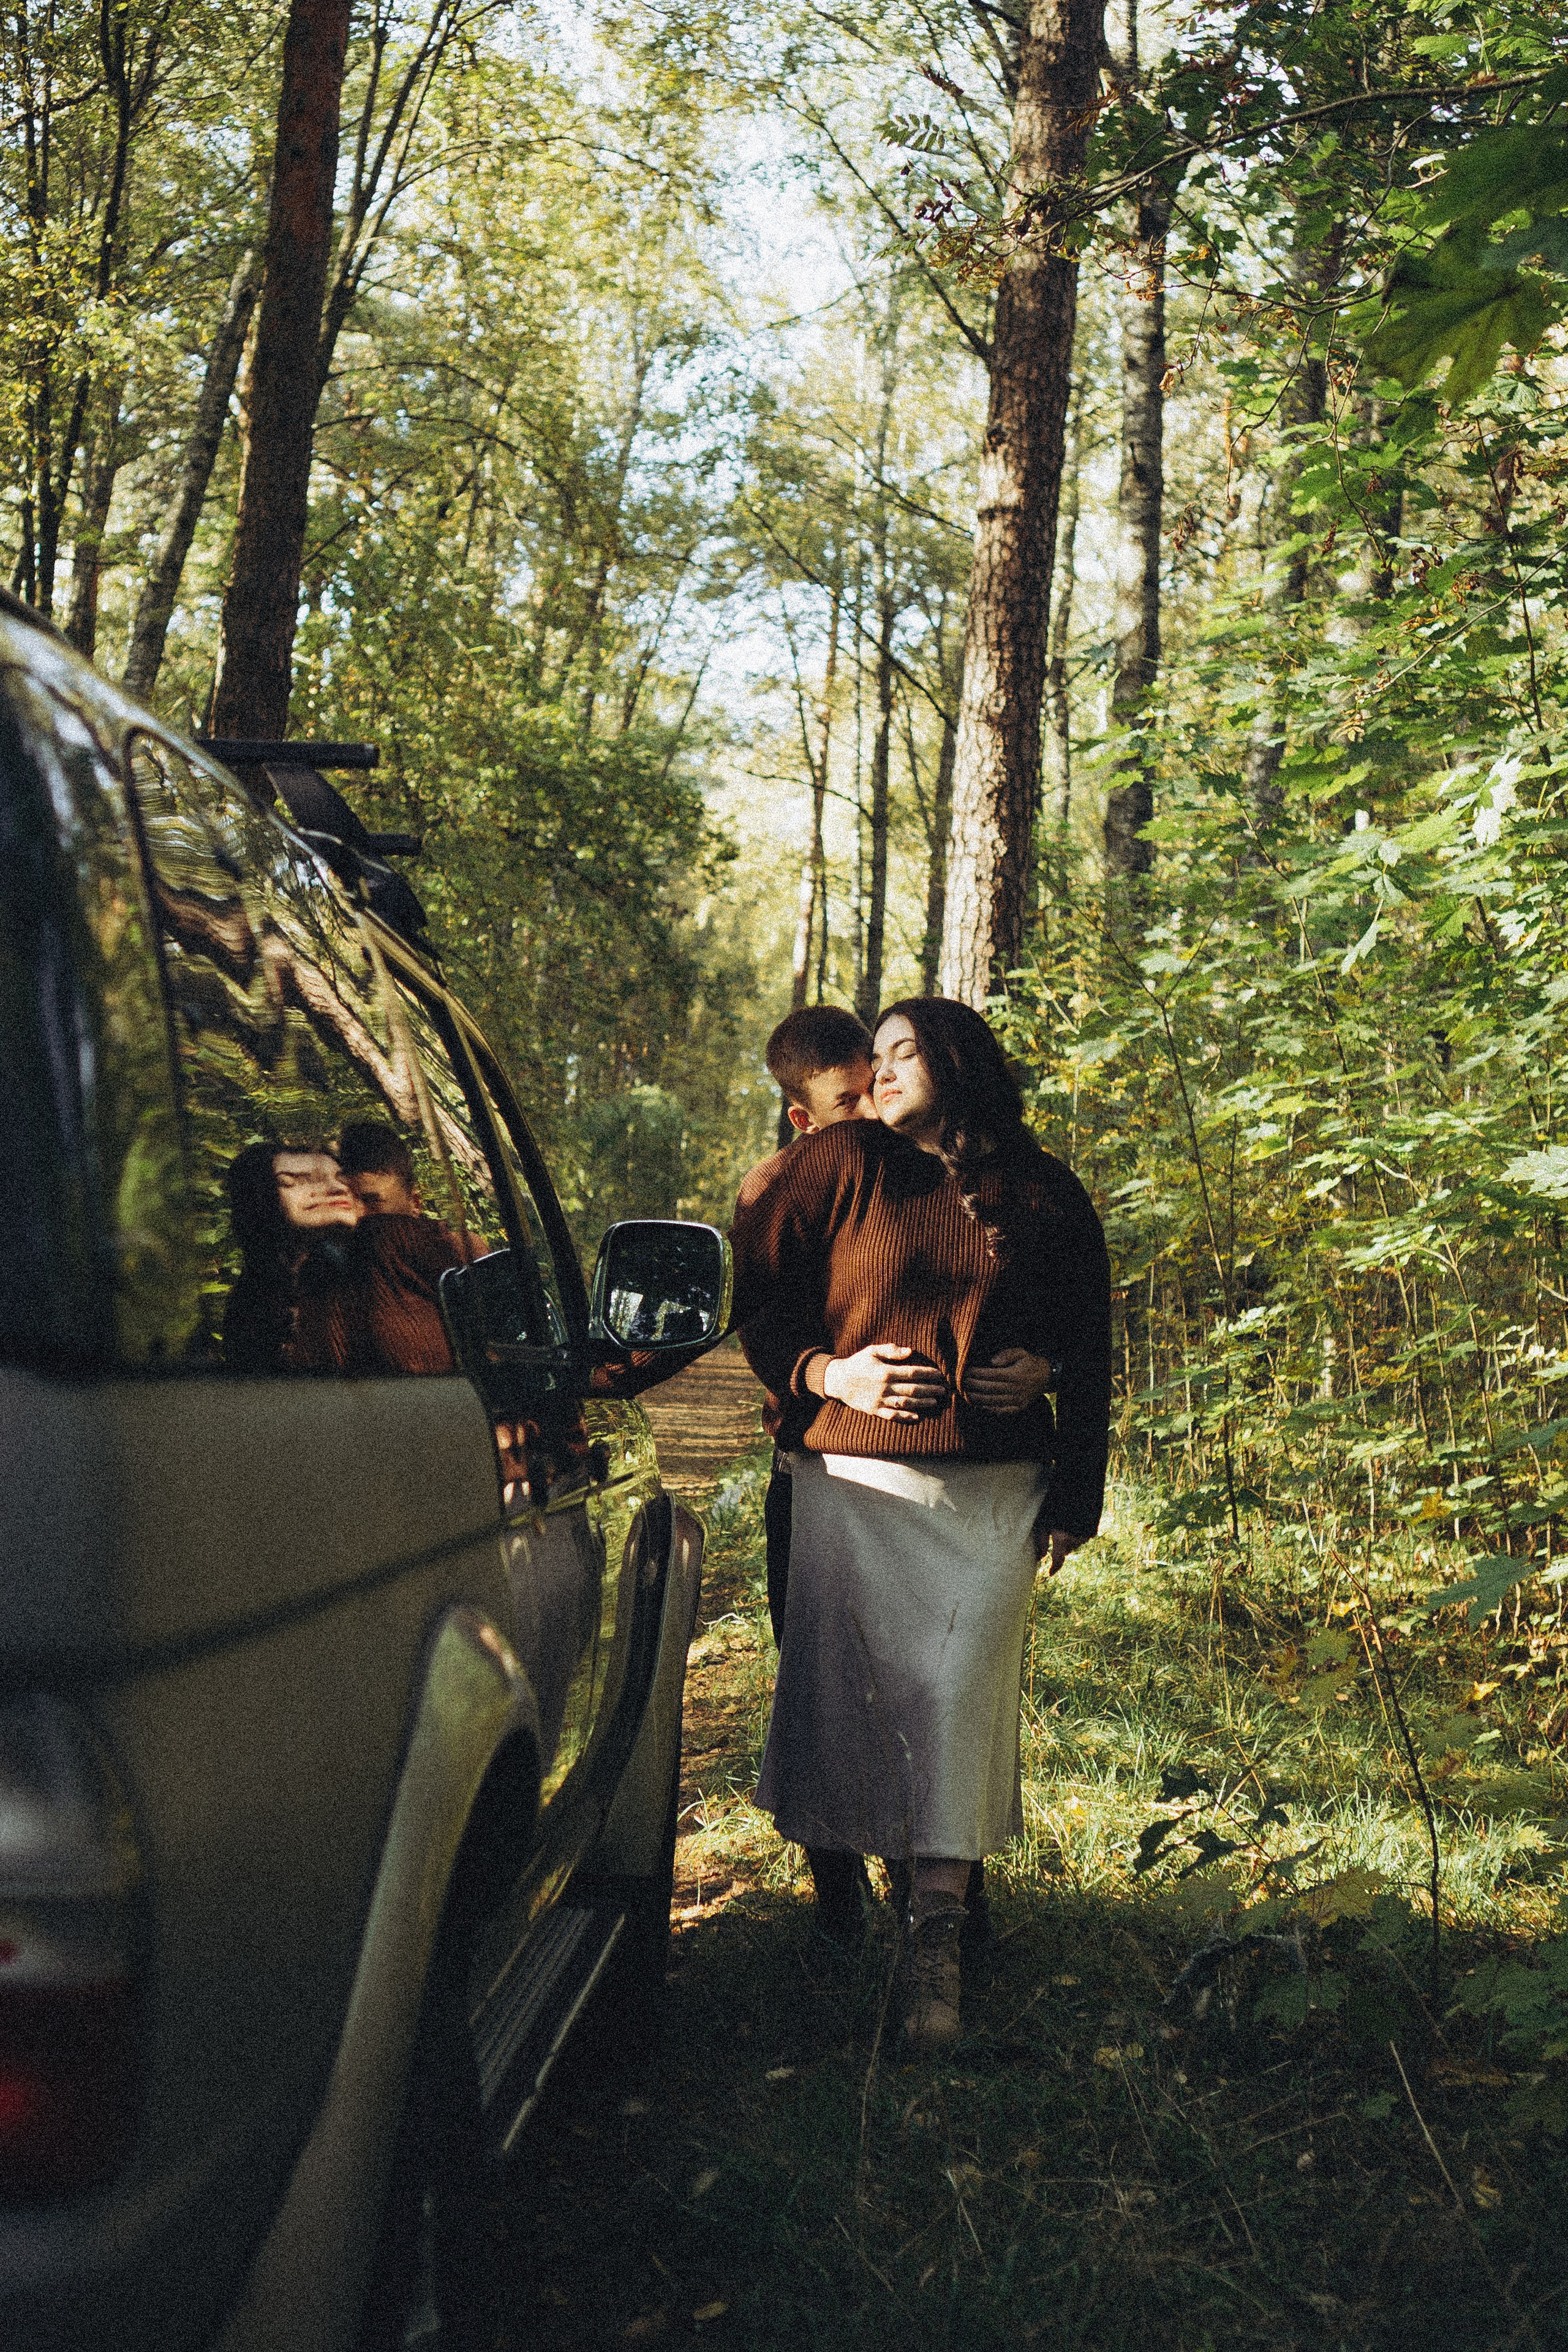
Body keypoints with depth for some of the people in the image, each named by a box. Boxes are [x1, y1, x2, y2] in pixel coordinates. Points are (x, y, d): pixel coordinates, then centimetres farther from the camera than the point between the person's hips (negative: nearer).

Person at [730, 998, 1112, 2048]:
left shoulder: (1045, 1195, 9)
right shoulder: (840, 1164, 4)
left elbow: (1089, 1337, 19)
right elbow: (757, 1297, 5)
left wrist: (1045, 1369, -1)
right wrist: (829, 1373, -9)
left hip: (994, 1491, 1)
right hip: (857, 1478, 0)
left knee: (962, 1691, -7)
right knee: (851, 1685, 0)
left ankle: (937, 1942, -3)